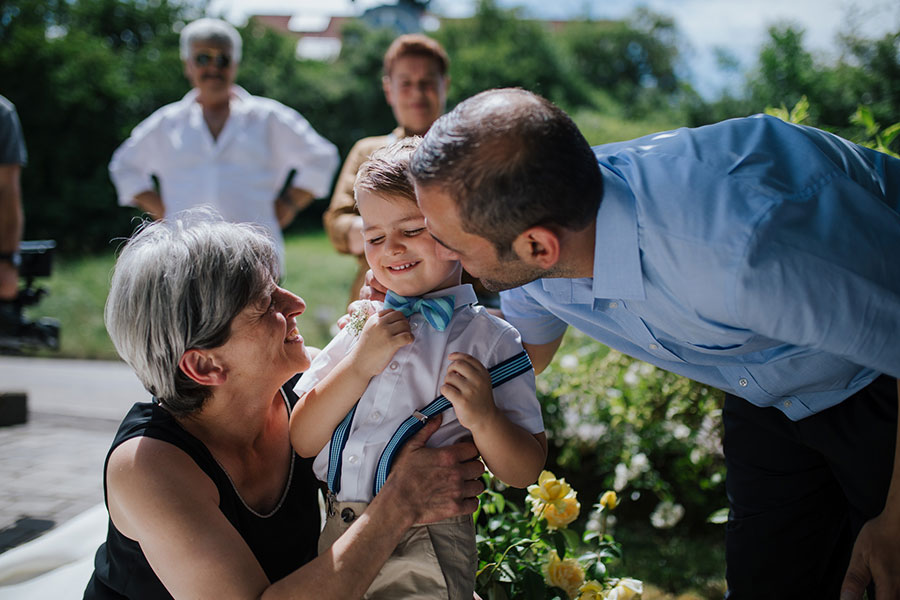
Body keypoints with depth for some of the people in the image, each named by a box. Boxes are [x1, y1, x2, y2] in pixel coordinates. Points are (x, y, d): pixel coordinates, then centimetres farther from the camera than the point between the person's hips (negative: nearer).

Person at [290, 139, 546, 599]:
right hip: (333, 532, 4)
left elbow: (527, 472, -1)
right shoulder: (363, 325, 10)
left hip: (425, 546, -4)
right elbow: (301, 441, 3)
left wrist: (484, 417, -19)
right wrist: (359, 365, -8)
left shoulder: (490, 340, -1)